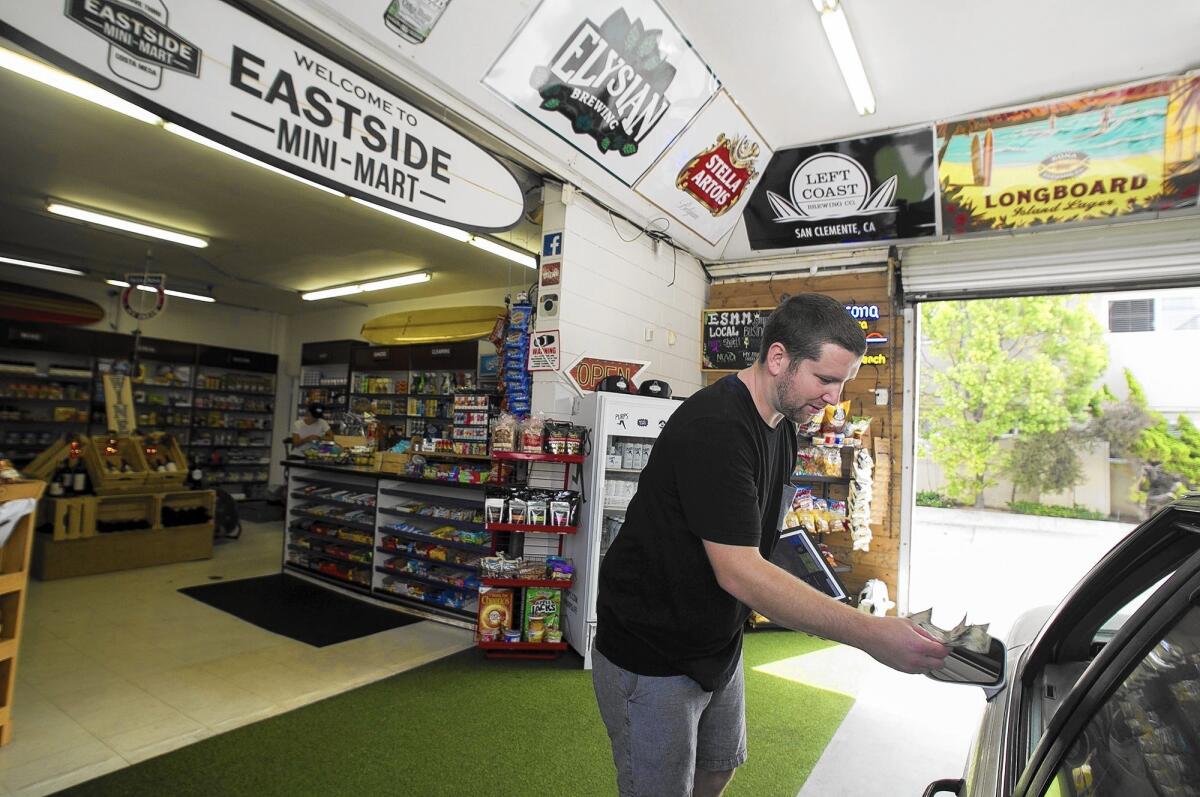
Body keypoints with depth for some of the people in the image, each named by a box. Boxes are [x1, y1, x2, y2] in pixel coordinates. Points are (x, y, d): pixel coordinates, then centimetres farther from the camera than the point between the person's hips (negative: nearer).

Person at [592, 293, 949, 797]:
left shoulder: (782, 426, 3)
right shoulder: (714, 429, -29)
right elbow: (738, 572, -32)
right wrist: (871, 633, -31)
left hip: (719, 648, 9)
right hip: (650, 657, -9)